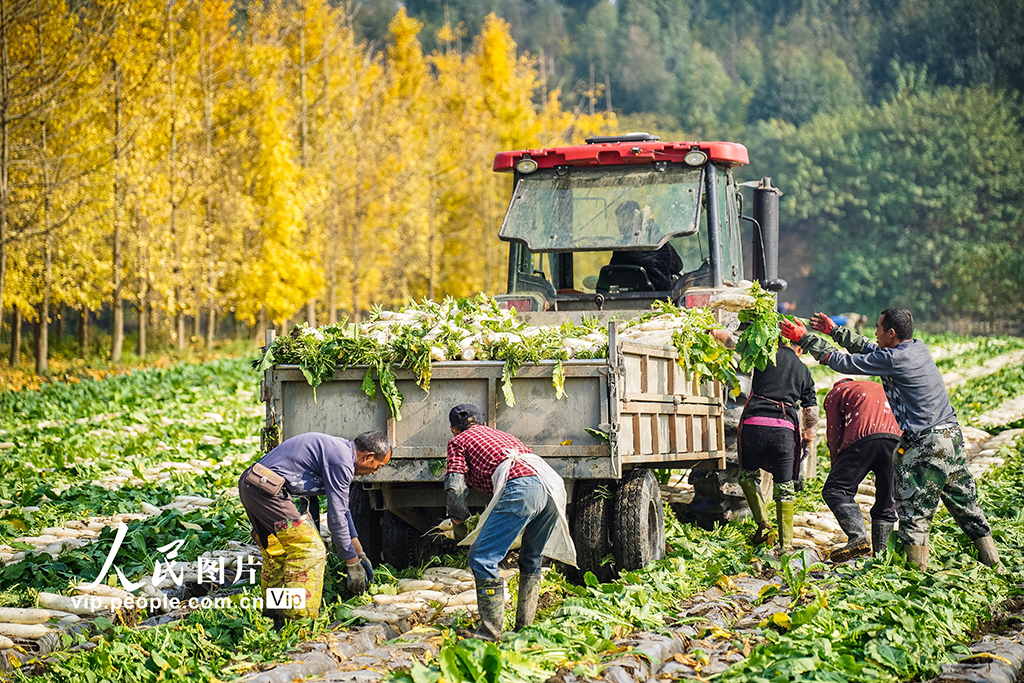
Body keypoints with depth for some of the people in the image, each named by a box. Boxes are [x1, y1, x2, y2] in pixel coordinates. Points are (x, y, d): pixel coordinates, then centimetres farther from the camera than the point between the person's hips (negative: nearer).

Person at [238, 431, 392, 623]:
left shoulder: (338, 448, 21)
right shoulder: (342, 461, -11)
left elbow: (342, 509, 30)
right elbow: (336, 517, -10)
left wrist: (360, 553, 32)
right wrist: (352, 562, -2)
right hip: (266, 490, -11)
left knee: (277, 554, 23)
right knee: (310, 550, -7)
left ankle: (272, 616, 32)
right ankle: (298, 620, -8)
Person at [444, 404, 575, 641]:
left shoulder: (458, 441, 21)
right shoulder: (503, 436, 40)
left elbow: (455, 488, 8)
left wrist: (460, 530, 21)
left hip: (520, 487, -7)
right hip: (553, 486, 7)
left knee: (482, 558, -5)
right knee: (532, 560, 22)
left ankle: (490, 631, -9)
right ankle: (524, 628, 22)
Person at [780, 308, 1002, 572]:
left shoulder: (893, 359, -14)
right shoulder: (919, 348, 11)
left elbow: (844, 362, -8)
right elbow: (870, 350, 25)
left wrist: (806, 339, 1)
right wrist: (834, 330, 29)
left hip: (926, 446, -9)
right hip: (952, 435, 9)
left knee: (914, 515, -3)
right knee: (966, 507, 15)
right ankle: (994, 566, 19)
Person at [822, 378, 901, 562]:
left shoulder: (836, 392, 22)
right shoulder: (880, 388, 38)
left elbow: (834, 435, 17)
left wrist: (836, 464, 30)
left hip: (864, 439, -5)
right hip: (896, 440, 5)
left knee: (834, 490, -4)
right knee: (886, 502, 14)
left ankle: (859, 536, -23)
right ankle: (880, 552, 10)